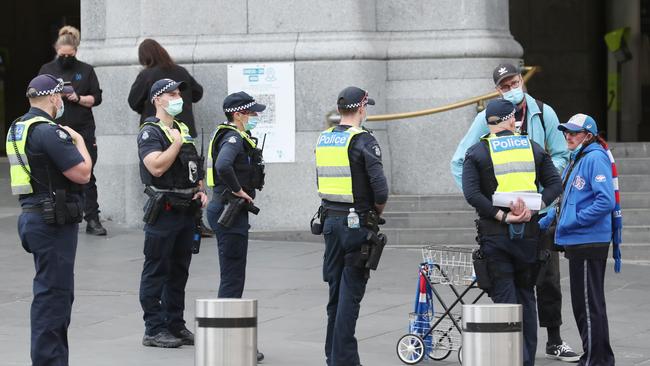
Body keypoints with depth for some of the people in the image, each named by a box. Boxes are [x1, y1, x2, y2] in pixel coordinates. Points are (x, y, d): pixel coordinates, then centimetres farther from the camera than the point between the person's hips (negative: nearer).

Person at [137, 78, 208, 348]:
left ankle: (175, 324, 20)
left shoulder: (183, 129, 18)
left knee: (179, 272, 13)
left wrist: (200, 191, 9)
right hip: (164, 211, -8)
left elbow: (194, 167, 26)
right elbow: (156, 167, -23)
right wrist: (177, 143, -16)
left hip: (187, 211, 8)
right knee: (156, 272, -3)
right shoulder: (150, 132, -9)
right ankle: (154, 330, -1)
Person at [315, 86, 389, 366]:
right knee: (351, 292, -4)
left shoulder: (323, 140, 8)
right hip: (356, 223, -7)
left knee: (336, 288, 15)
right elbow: (380, 188, -19)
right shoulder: (363, 141, -14)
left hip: (330, 220, 7)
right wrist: (377, 210, 0)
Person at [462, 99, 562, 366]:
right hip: (529, 232, 3)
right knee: (526, 296, 15)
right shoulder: (533, 148, 9)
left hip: (495, 233, -3)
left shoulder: (476, 153, 0)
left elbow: (471, 193, -13)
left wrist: (502, 216, -13)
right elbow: (555, 184, 2)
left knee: (504, 297, -1)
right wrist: (534, 208, -6)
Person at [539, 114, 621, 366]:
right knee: (583, 302, 15)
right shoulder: (576, 160, 16)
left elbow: (606, 201, -22)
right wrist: (550, 218, 11)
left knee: (589, 304, -5)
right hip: (577, 241, 10)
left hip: (589, 241, -10)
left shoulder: (595, 159, -13)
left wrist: (574, 221, -20)